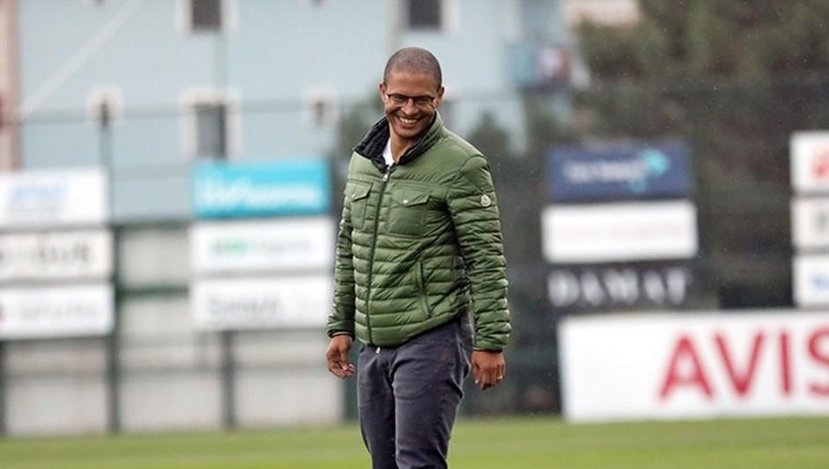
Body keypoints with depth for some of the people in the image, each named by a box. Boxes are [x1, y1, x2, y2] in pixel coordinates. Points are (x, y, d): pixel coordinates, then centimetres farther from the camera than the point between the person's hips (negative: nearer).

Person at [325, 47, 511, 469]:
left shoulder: (460, 164, -9)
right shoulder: (363, 160, 12)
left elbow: (486, 260, -11)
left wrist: (490, 340, -15)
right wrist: (341, 325, 17)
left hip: (432, 338, -7)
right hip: (373, 344, 7)